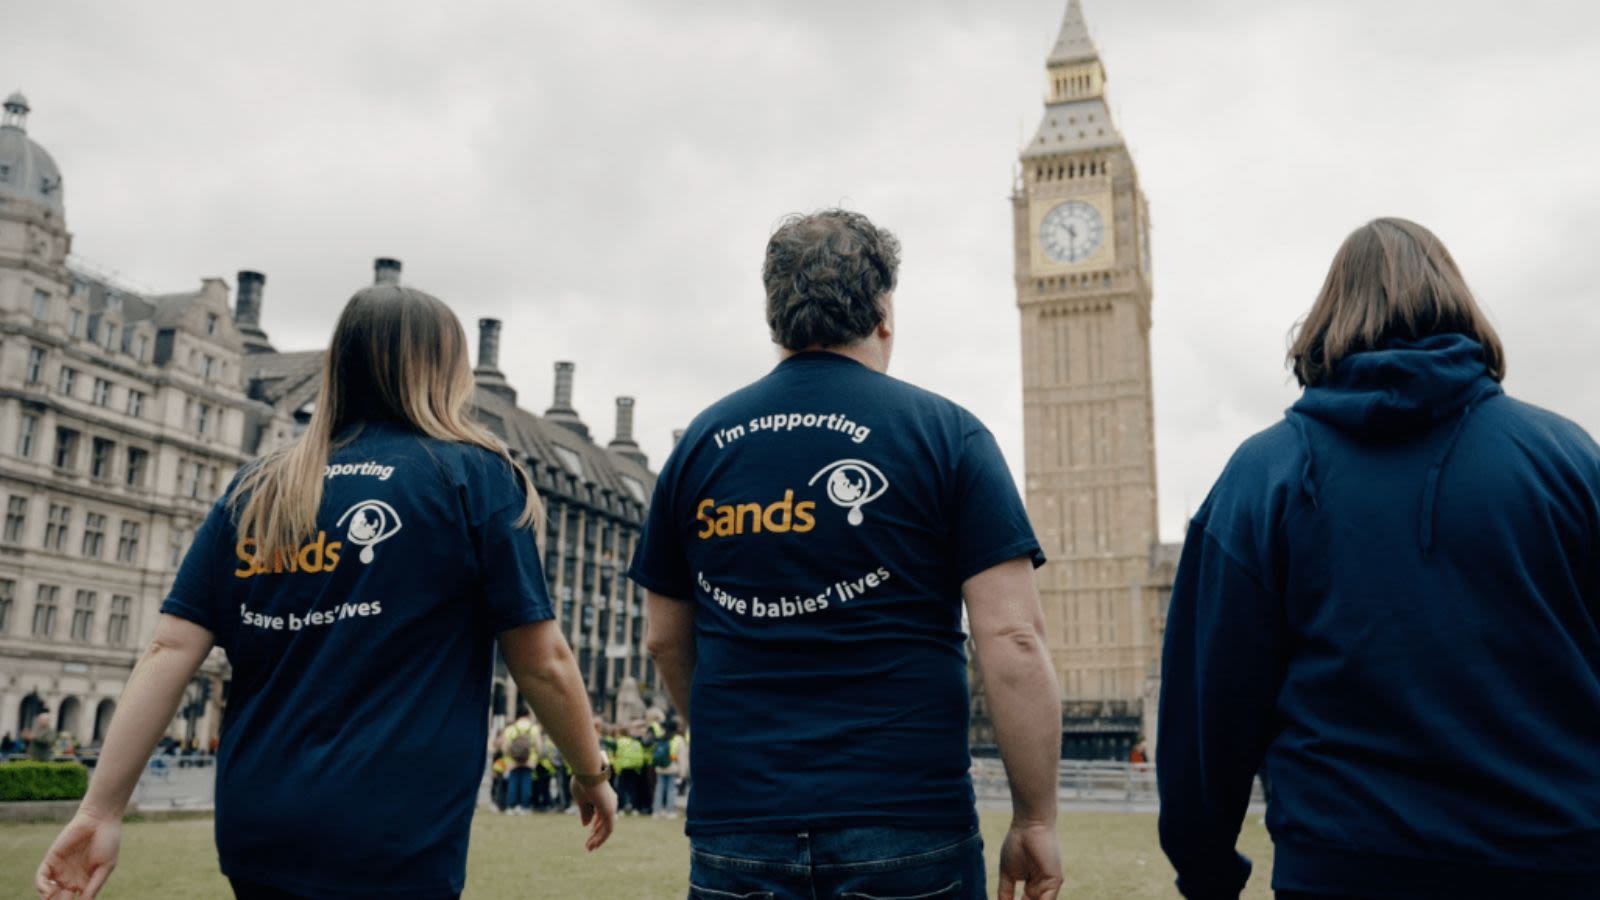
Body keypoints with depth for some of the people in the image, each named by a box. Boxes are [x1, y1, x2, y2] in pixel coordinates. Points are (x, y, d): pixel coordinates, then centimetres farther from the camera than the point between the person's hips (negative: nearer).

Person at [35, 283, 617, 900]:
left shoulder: (256, 490, 7)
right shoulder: (474, 477, -5)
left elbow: (170, 650, 1)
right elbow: (542, 662, -7)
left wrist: (101, 810, 3)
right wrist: (592, 774, 7)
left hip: (256, 832, 5)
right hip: (392, 846, -5)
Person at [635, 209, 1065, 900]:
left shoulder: (701, 442, 5)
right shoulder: (944, 432, -5)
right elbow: (1012, 638, -11)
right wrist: (1036, 821, -2)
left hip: (736, 825, 3)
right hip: (906, 830, -2)